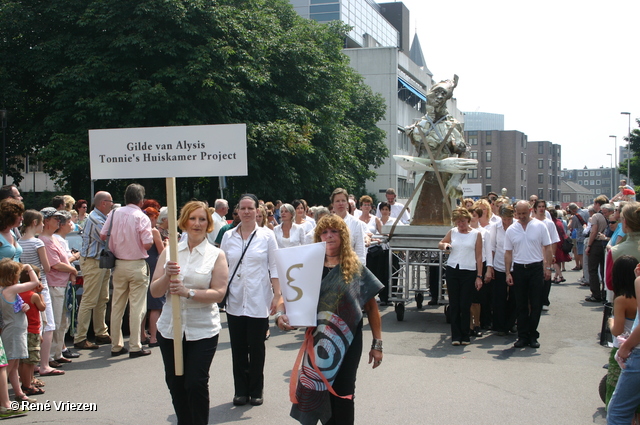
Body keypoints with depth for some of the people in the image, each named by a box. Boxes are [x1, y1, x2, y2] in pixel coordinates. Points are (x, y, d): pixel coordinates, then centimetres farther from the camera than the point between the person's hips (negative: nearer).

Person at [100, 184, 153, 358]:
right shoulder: (142, 217, -12)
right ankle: (135, 347, 3)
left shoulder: (114, 214, 1)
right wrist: (152, 235, 5)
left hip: (119, 265, 5)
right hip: (137, 265, -5)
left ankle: (116, 345, 19)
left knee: (117, 306, 12)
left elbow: (103, 235, 4)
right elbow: (147, 244, -15)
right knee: (136, 307, 1)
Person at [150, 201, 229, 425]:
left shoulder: (216, 255, -1)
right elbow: (154, 291, 3)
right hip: (170, 328, 3)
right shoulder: (169, 252, 6)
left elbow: (219, 293, -10)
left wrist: (188, 292, -23)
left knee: (196, 383, -6)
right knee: (175, 383, 11)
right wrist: (167, 276, -16)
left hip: (203, 330, -3)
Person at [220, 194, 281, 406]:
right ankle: (240, 390, 19)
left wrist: (277, 295, -7)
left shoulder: (267, 235, 0)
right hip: (234, 301, 2)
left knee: (256, 348, 5)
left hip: (258, 301, -2)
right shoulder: (228, 236, 6)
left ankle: (256, 391, 19)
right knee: (238, 348, 7)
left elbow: (274, 267, 0)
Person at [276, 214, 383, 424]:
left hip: (347, 342, -1)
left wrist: (377, 344, 0)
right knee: (318, 392, 10)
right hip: (317, 341, 2)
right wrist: (280, 314, -25)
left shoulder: (356, 268, -1)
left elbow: (371, 307, 2)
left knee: (343, 395, 7)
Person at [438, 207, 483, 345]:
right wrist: (444, 245, -3)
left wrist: (479, 276, -4)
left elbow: (479, 256, 1)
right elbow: (440, 244, 22)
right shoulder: (452, 232, 8)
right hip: (452, 270, 2)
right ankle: (455, 336, 10)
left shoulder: (476, 234, 2)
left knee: (465, 305, 0)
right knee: (454, 305, 3)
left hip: (469, 272, -2)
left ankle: (465, 336, 12)